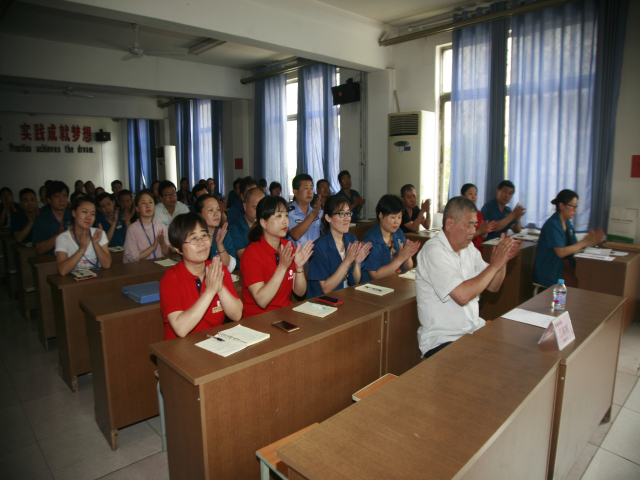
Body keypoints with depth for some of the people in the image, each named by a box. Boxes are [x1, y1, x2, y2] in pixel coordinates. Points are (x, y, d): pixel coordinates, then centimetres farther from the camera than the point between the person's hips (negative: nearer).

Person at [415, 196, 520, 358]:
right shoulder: (433, 251, -18)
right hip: (442, 340, -8)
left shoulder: (468, 249, 9)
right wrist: (494, 265, -17)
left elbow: (493, 287, 14)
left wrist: (503, 259, -4)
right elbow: (462, 296, -26)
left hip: (474, 329, 8)